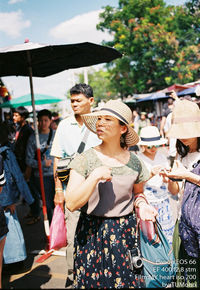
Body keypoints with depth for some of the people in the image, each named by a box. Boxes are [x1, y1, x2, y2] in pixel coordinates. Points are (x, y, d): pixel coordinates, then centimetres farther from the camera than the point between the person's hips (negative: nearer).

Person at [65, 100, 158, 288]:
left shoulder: (134, 162, -1)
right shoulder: (85, 159, -9)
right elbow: (71, 204, -16)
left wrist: (141, 205, -4)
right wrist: (95, 176, -24)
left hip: (125, 233, 2)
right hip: (92, 233, -2)